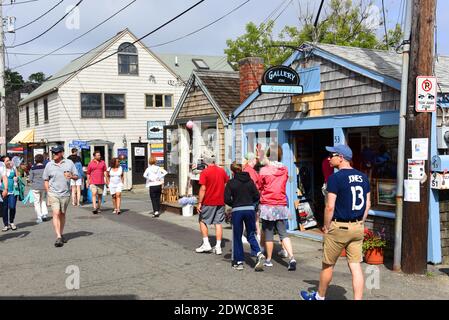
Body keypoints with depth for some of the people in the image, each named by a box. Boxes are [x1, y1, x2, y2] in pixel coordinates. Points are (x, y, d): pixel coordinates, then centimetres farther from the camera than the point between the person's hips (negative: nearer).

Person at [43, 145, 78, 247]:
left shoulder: (69, 163, 2)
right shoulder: (49, 165, 2)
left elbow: (76, 176, 6)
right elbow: (46, 180, 8)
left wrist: (71, 176, -17)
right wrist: (48, 193, 1)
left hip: (65, 193, 1)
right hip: (53, 193, -1)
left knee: (62, 214, 12)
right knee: (56, 214, -12)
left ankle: (61, 234, 27)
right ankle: (58, 237, -16)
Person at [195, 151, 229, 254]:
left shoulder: (205, 172, -11)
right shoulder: (222, 171, 3)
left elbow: (203, 189, -14)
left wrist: (199, 203, -9)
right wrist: (225, 198, 18)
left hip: (208, 202, -4)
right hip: (220, 202, 4)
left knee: (203, 221, 12)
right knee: (218, 223, 7)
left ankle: (206, 244, 7)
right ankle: (218, 247, 8)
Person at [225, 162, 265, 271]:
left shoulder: (231, 183, -5)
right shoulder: (250, 181, 4)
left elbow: (227, 199, -8)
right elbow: (257, 196, 3)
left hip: (237, 210, -3)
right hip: (250, 209, 3)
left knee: (237, 237, 9)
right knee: (251, 235, 13)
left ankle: (239, 262, 12)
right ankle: (259, 254, -10)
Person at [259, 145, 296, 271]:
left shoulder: (264, 170, -8)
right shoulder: (285, 170, 3)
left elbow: (260, 188, -1)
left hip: (267, 205, -3)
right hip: (281, 205, 3)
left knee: (268, 234, 7)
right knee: (283, 233, 5)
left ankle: (269, 260, 17)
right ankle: (292, 258, -10)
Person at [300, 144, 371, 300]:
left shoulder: (335, 178, -15)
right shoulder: (363, 177, 6)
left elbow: (330, 207, -17)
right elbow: (367, 204, 10)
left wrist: (326, 227, -6)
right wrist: (360, 223, 16)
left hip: (339, 227, -6)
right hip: (358, 228, 6)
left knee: (328, 265, 11)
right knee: (355, 265, 6)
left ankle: (319, 296, 28)